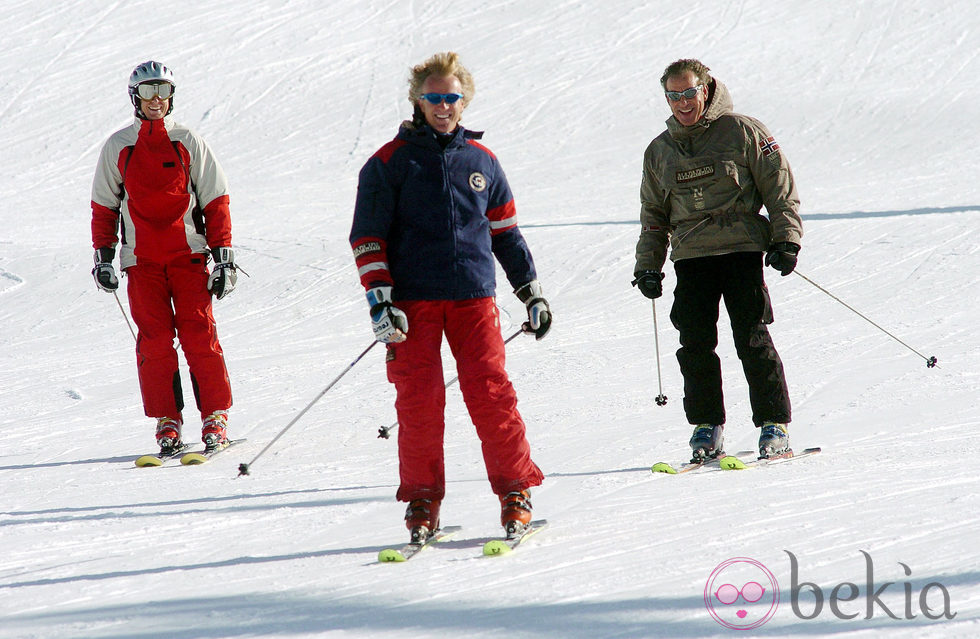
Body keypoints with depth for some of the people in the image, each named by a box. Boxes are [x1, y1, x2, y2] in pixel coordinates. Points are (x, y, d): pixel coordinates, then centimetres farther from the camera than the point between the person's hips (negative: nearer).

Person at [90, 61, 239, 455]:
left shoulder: (188, 143, 7)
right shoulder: (118, 147, 9)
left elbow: (215, 201, 7)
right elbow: (104, 206, 15)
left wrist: (223, 256, 1)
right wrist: (103, 256, 6)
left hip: (188, 253, -1)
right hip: (141, 259, 1)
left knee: (199, 334, -7)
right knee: (154, 340, -5)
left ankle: (215, 418, -3)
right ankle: (166, 422, -1)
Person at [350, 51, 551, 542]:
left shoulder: (481, 161, 13)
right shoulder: (391, 162, 4)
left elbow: (505, 232, 21)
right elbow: (367, 236, 2)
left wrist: (531, 291, 20)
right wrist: (378, 297, -9)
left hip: (473, 297, 2)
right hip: (413, 300, -2)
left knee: (490, 391, -7)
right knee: (419, 400, -5)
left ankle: (515, 492, 1)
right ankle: (422, 500, 5)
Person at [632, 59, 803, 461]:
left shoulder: (742, 132, 0)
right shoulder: (659, 152, 14)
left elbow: (780, 187, 2)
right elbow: (654, 215, 22)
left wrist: (786, 240, -6)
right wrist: (648, 265, 15)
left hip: (742, 249, -4)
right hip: (691, 257, 4)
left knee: (753, 338, -8)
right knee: (696, 344, -2)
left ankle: (775, 426, -2)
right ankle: (707, 427, 9)